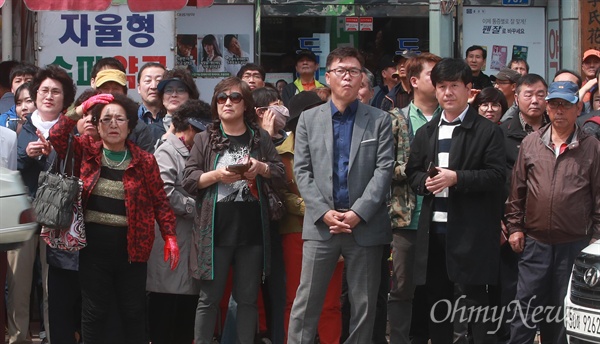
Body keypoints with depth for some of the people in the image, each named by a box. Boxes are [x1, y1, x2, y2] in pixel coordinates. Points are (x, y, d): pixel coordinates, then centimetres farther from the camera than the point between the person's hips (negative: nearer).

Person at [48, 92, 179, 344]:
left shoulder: (144, 160, 1)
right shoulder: (86, 151, 4)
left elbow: (160, 201, 2)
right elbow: (56, 139, -8)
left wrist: (170, 236, -7)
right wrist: (79, 110, -15)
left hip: (131, 247, 0)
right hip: (93, 245, 0)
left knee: (134, 312, 9)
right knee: (93, 312, 8)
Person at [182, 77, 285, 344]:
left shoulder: (260, 138, 9)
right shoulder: (204, 140, 5)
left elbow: (281, 176, 9)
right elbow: (189, 181, 0)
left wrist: (261, 168, -10)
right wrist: (217, 175, -16)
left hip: (252, 229, 2)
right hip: (215, 230, -2)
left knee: (248, 298, 8)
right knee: (210, 297, 2)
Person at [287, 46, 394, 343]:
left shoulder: (379, 120, 6)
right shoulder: (308, 119, 10)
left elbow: (384, 170, -2)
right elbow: (302, 171, 3)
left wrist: (358, 213, -13)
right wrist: (324, 213, -10)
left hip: (365, 226, 0)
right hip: (320, 224, 0)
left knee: (364, 305, 5)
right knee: (306, 302, 0)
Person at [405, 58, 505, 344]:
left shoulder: (487, 131, -1)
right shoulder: (425, 132, 17)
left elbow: (496, 175, -9)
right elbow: (412, 172, 16)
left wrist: (456, 178, -20)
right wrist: (425, 181, -7)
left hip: (471, 231, -5)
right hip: (433, 228, 5)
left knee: (474, 299, -2)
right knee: (437, 298, 11)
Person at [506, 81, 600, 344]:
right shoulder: (530, 143, 5)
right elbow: (517, 190, 10)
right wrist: (515, 227, 6)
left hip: (575, 245, -2)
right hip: (535, 243, 2)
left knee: (565, 311, 7)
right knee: (525, 308, 5)